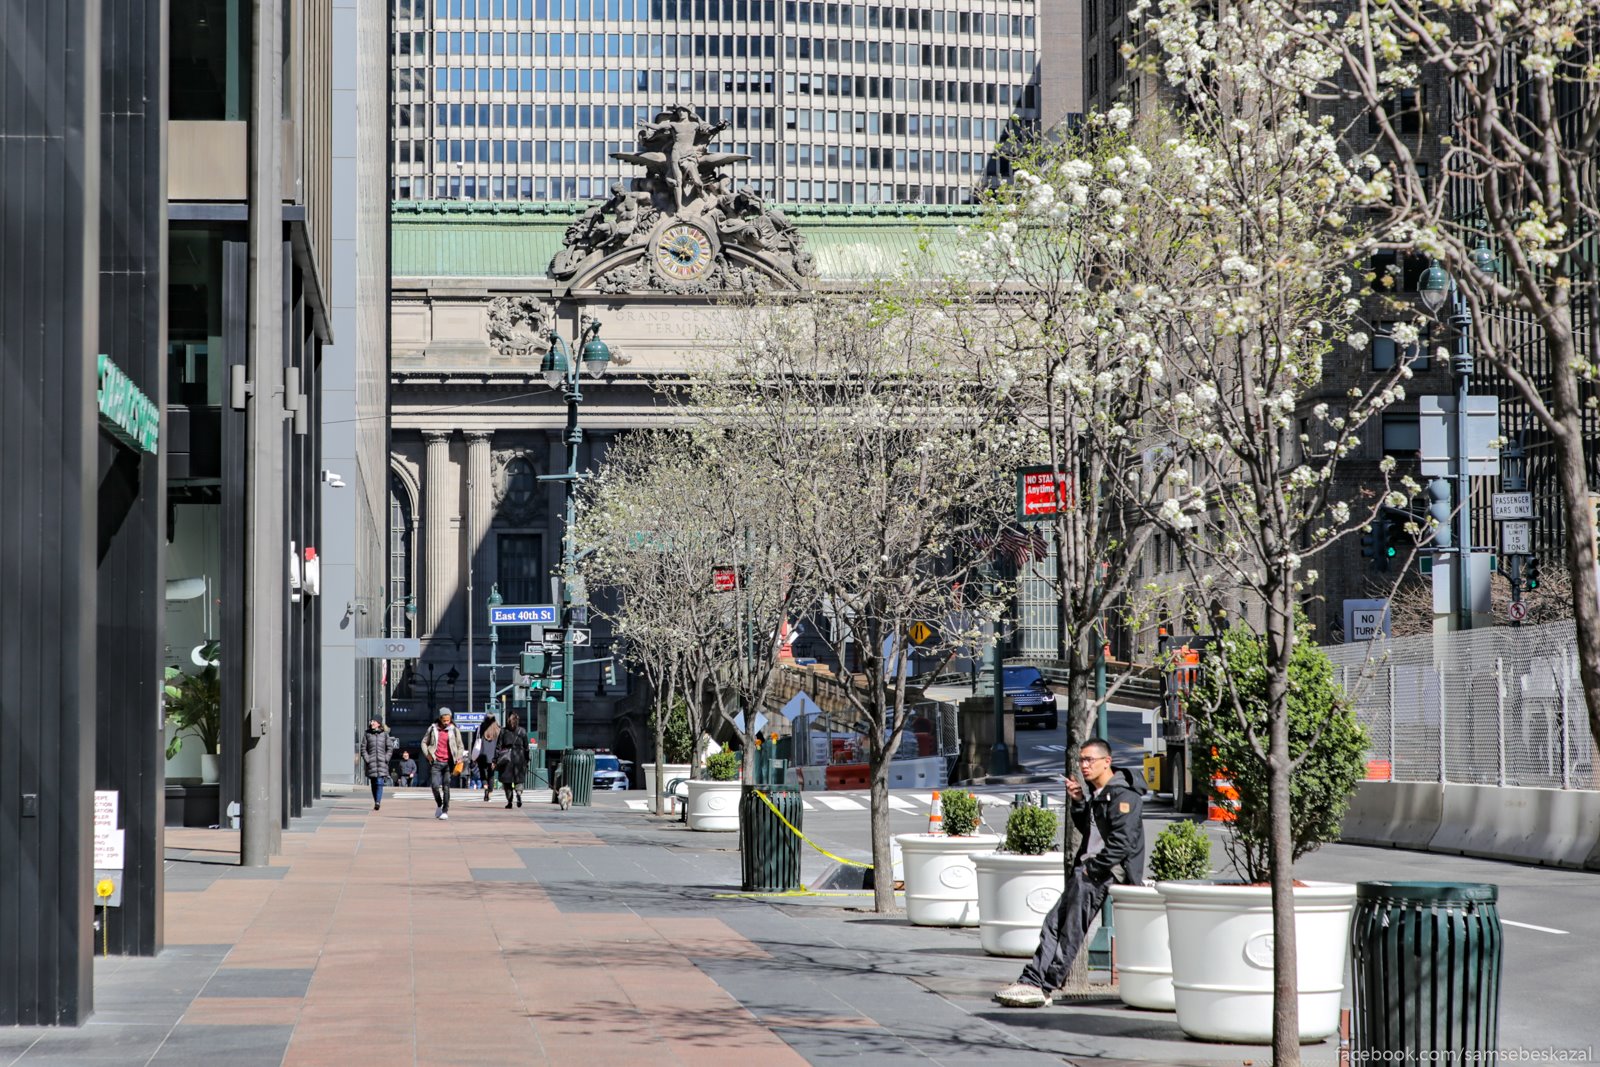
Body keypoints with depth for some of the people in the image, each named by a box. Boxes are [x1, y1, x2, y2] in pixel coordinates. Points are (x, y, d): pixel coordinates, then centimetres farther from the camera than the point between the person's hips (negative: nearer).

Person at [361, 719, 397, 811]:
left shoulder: (385, 734, 7)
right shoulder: (367, 734, 8)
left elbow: (390, 748, 8)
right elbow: (363, 748, 6)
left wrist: (386, 759, -4)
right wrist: (366, 760, -5)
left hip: (382, 762, -2)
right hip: (371, 762, 2)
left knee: (379, 782, -14)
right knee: (373, 784, 5)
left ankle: (378, 802, -21)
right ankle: (376, 803, 13)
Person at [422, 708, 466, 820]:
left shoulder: (454, 730, 5)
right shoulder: (433, 729, 6)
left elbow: (460, 746, 11)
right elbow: (424, 742, 15)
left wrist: (459, 757, -4)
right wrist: (427, 753, -1)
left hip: (448, 762, -1)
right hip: (436, 762, 1)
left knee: (446, 786, -7)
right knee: (435, 786, -8)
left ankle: (445, 811, -1)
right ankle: (439, 805, 18)